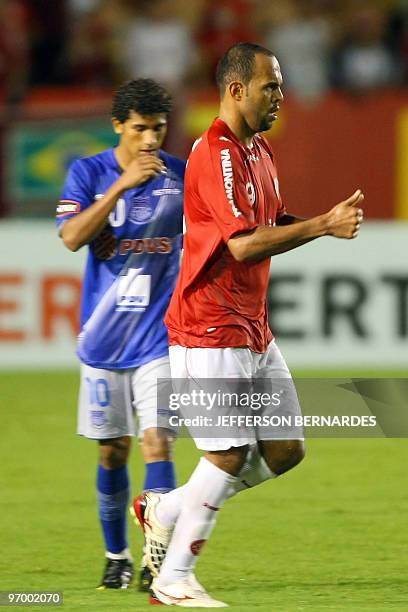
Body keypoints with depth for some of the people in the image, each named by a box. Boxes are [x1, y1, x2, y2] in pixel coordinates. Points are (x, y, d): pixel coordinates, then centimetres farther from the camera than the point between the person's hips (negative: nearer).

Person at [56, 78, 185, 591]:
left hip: (160, 334, -1)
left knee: (156, 441, -13)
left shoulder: (181, 177, -1)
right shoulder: (88, 173, -2)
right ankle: (116, 557, 22)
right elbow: (71, 237, -18)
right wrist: (121, 185, -24)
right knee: (113, 451, 7)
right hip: (104, 337, 1)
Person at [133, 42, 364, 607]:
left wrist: (329, 222, 3)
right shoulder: (216, 156, -17)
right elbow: (244, 243, -24)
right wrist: (322, 226, -23)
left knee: (285, 450, 8)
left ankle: (166, 510, 21)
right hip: (210, 332, -9)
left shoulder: (260, 150, 13)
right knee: (229, 455, -7)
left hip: (253, 330, 9)